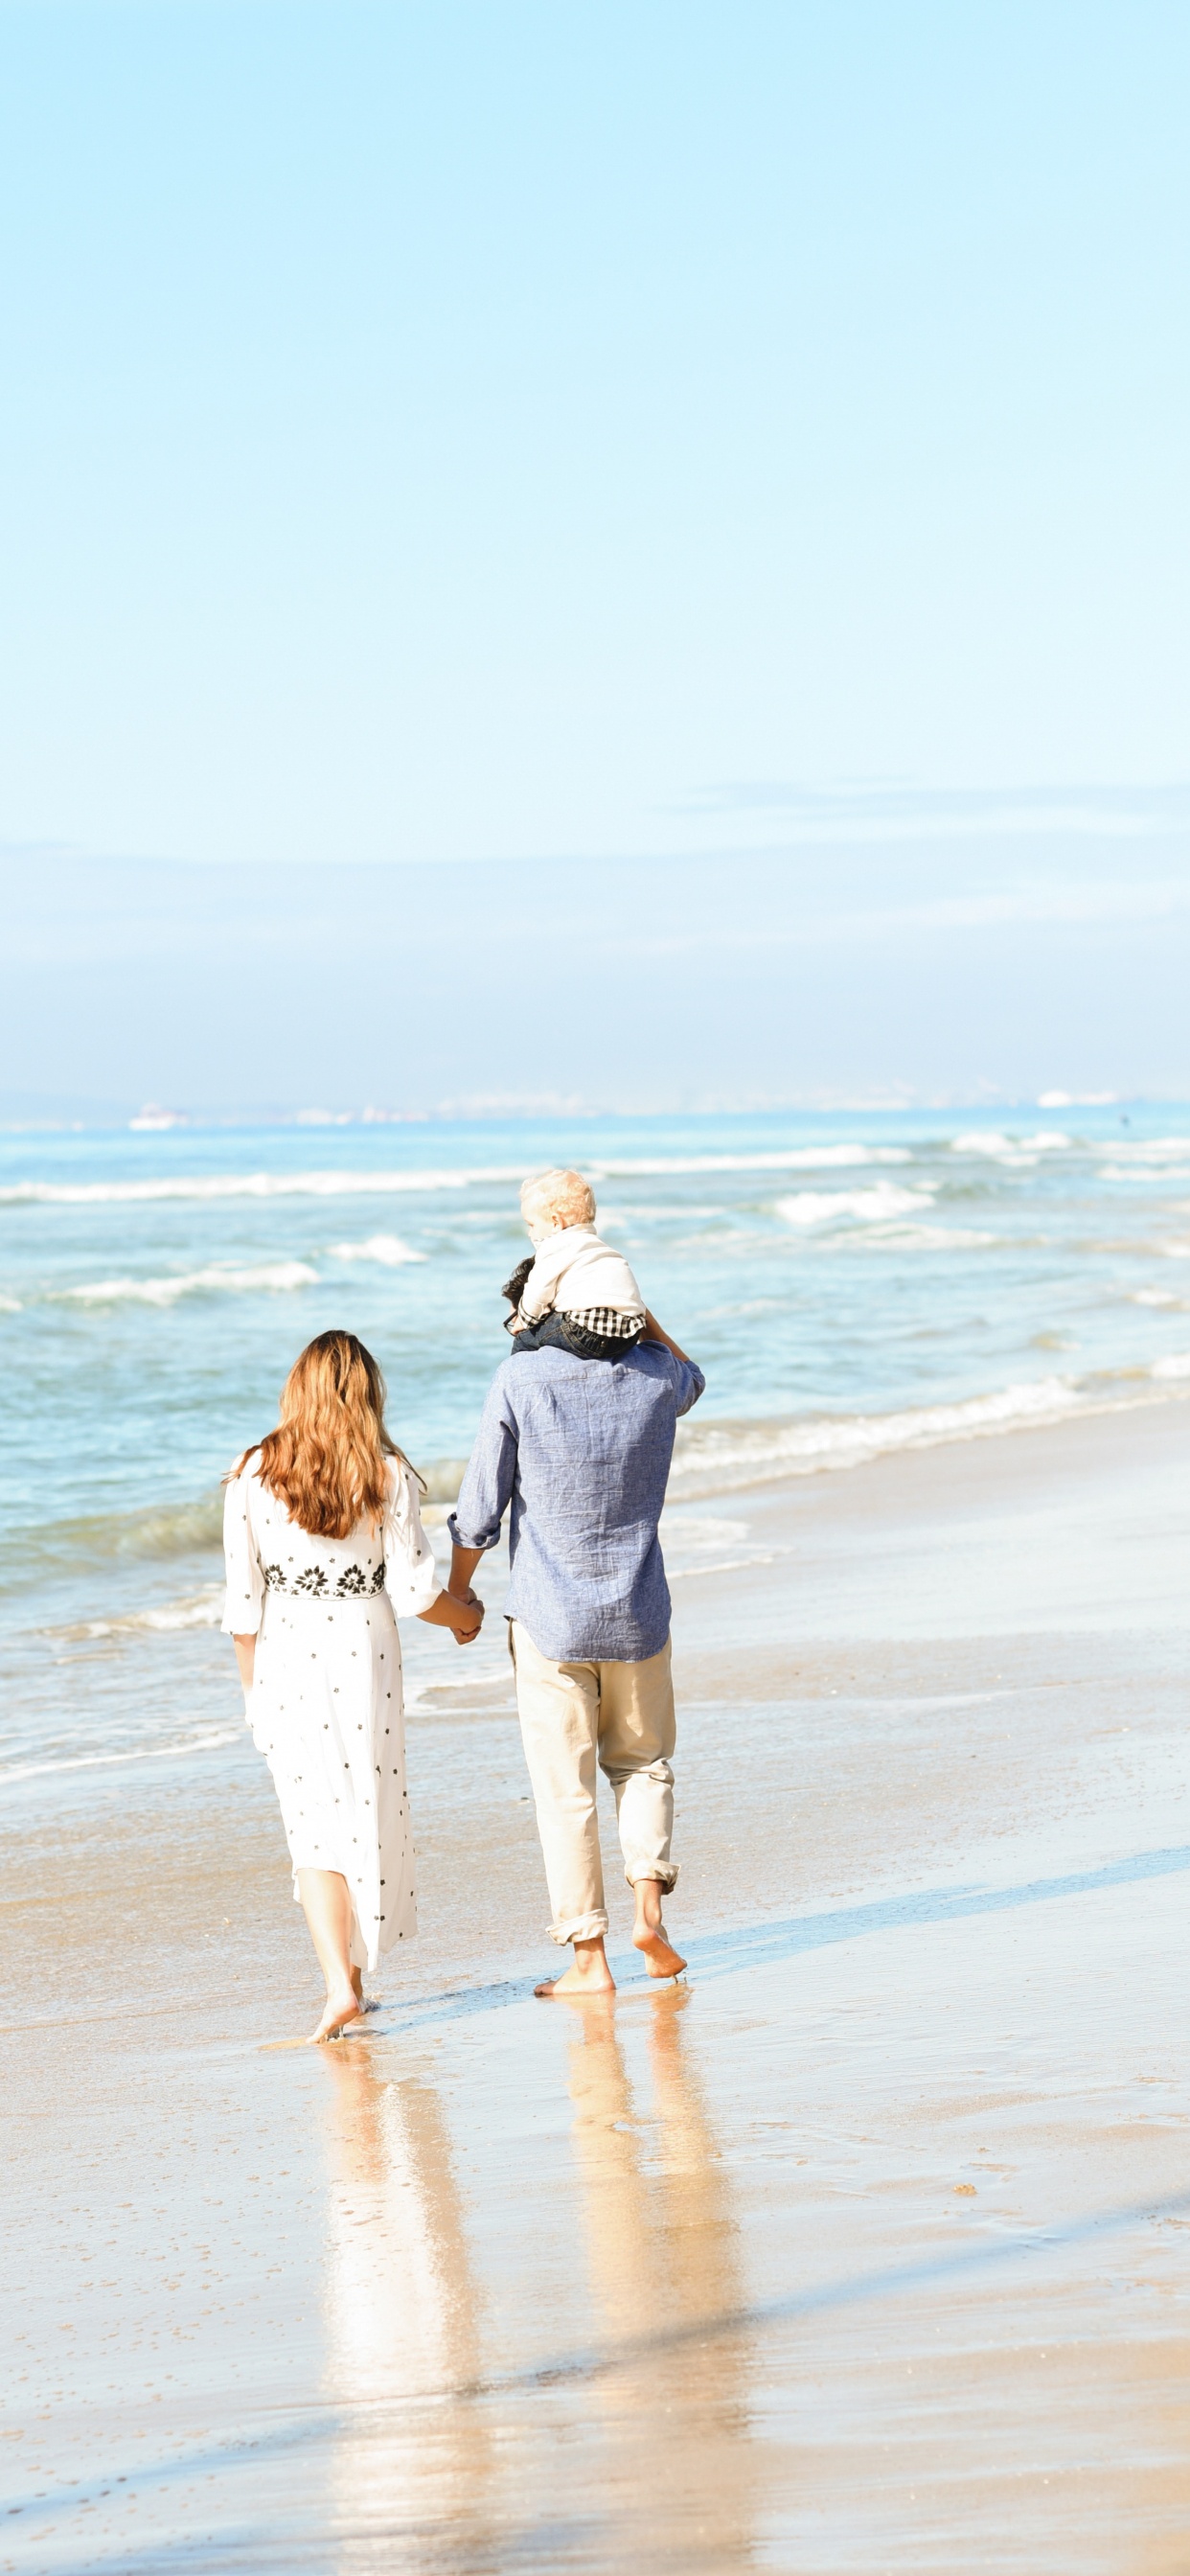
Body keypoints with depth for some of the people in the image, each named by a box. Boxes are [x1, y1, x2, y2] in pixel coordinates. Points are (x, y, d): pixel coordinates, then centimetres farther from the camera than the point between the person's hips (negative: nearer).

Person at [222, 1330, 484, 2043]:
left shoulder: (254, 1475, -3)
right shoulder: (387, 1473, -5)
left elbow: (243, 1600, -1)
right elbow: (414, 1589, -5)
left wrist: (252, 1689, 10)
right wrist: (466, 1616, 15)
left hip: (284, 1656, 0)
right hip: (364, 1652, 0)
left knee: (315, 1825, 4)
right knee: (369, 1812, 14)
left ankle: (340, 1982, -8)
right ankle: (352, 1973, 22)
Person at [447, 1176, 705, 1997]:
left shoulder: (521, 1381, -13)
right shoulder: (654, 1376, -4)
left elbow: (480, 1507, -9)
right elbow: (691, 1379, 24)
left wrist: (457, 1592, 7)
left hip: (550, 1621, -3)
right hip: (639, 1616, 3)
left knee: (566, 1789, 3)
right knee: (644, 1761, 22)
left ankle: (589, 1955, 2)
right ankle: (649, 1897, 2)